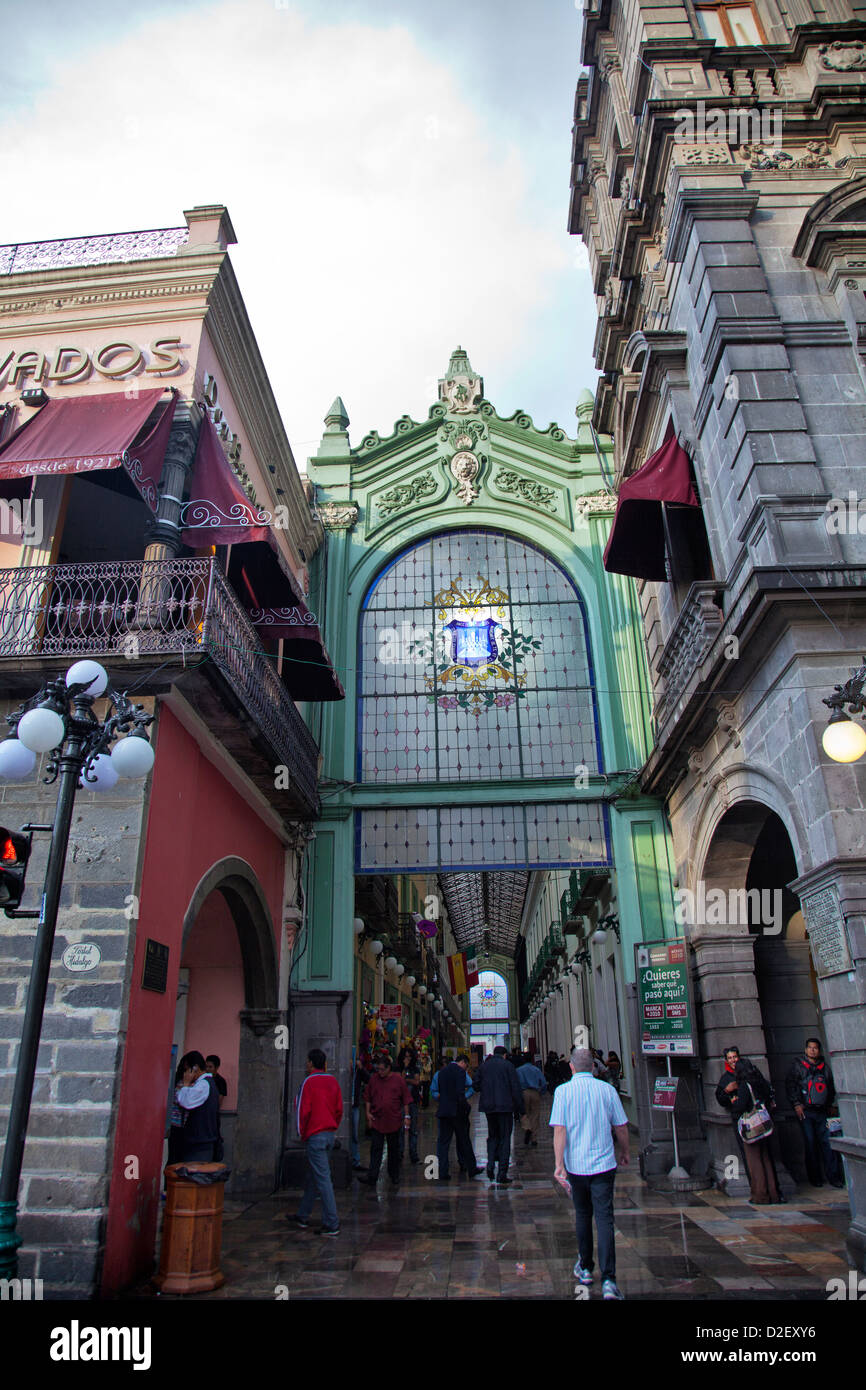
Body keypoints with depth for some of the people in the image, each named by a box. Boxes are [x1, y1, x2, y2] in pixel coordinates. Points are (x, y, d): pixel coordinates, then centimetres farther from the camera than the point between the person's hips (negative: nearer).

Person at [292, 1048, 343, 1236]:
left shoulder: (308, 1082, -12)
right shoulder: (333, 1081, 6)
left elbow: (303, 1110, -12)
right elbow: (339, 1109, 10)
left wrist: (301, 1133, 0)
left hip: (314, 1136, -7)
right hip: (330, 1134, 7)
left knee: (323, 1179, -4)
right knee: (312, 1176, 19)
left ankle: (332, 1224, -3)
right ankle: (303, 1217, 30)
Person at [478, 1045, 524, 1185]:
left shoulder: (484, 1066, 8)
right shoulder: (507, 1065, -4)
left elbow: (478, 1085, 13)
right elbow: (516, 1088, -6)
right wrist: (520, 1109, -3)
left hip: (488, 1106, 4)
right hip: (505, 1106, -4)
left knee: (493, 1135, 20)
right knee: (505, 1138, 3)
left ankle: (491, 1163, 1)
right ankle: (502, 1175, 2)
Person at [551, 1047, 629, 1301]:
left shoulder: (563, 1091, -6)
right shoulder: (607, 1090, -3)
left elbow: (559, 1129, -13)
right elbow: (621, 1127, 3)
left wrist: (559, 1165, -11)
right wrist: (624, 1153, 20)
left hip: (576, 1165, 1)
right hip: (604, 1165, 0)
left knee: (582, 1216, 18)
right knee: (604, 1220, 1)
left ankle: (585, 1269, 31)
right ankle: (608, 1280, -8)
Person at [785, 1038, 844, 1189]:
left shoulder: (825, 1066, 14)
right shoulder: (797, 1065, 6)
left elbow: (831, 1087, 22)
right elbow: (790, 1085, 1)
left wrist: (829, 1105, 13)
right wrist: (796, 1104, -6)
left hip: (822, 1111, 2)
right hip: (805, 1111, -2)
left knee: (827, 1142, -5)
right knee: (810, 1144, 0)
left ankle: (833, 1177, 2)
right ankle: (815, 1178, 7)